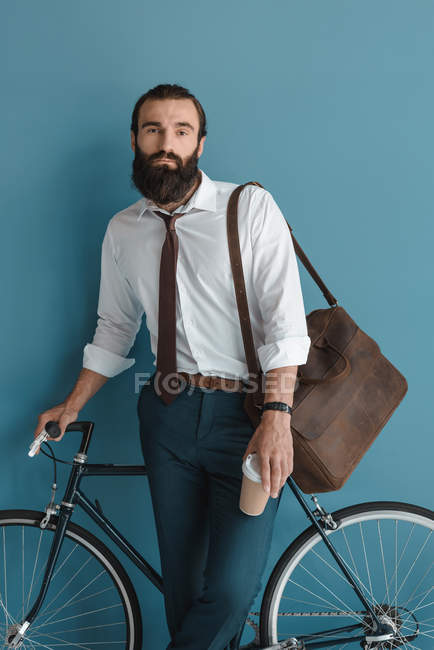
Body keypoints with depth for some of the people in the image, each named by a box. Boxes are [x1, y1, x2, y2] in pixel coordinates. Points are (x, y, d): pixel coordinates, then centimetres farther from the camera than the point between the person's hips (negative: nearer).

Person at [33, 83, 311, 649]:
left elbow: (285, 321, -11)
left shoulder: (250, 207, -4)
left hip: (243, 412, -4)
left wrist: (277, 414, -21)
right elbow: (115, 328, 19)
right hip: (168, 414, 4)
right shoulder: (122, 231, 9)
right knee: (182, 577, 11)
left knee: (231, 587, -12)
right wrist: (73, 405, 15)